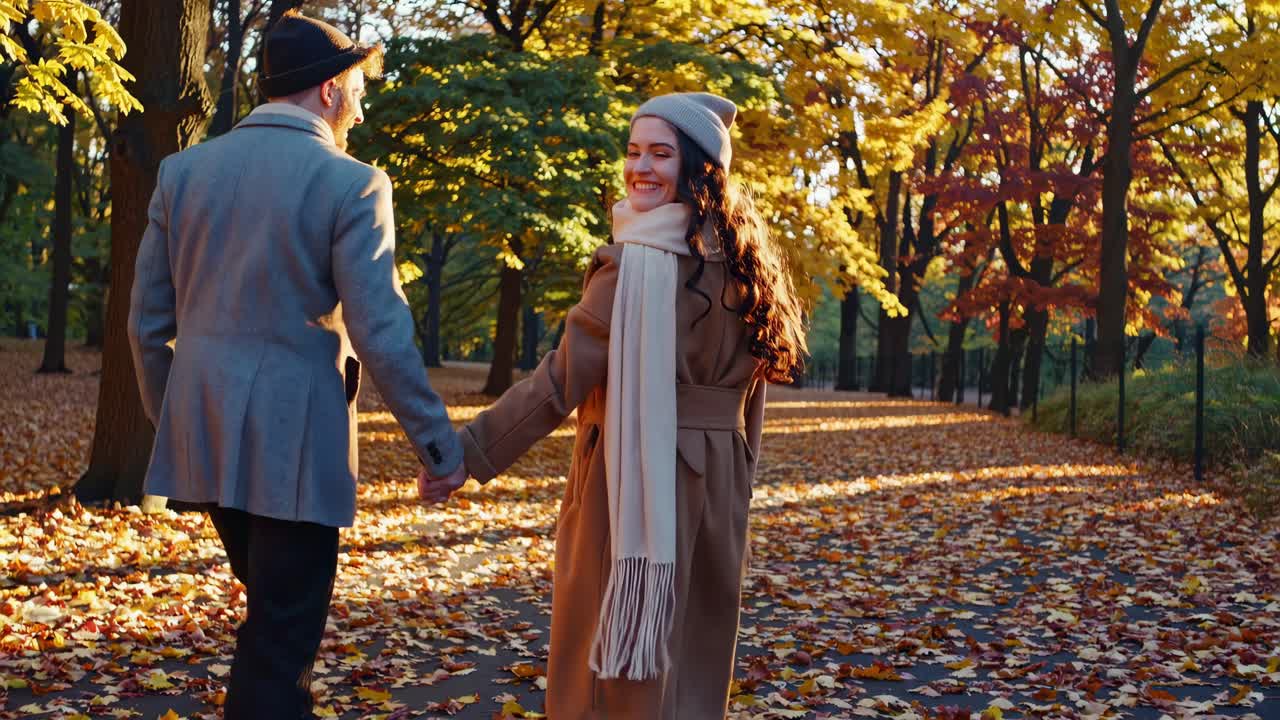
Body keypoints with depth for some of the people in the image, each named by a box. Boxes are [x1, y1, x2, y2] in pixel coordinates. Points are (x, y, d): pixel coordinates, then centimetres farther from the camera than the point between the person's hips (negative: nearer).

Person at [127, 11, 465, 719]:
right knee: (283, 635, 4)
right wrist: (437, 440, -5)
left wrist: (168, 417, 20)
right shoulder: (351, 184, -10)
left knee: (271, 614, 24)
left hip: (204, 433, 6)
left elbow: (148, 320, 8)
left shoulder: (185, 169, 5)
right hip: (293, 437, -6)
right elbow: (381, 332, -14)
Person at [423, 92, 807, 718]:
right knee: (693, 643, 18)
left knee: (611, 642, 5)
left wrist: (473, 448, -17)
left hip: (634, 471, -8)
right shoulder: (740, 259, 6)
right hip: (716, 477, 8)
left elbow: (565, 376, -21)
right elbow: (750, 385, 11)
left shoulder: (636, 260, -18)